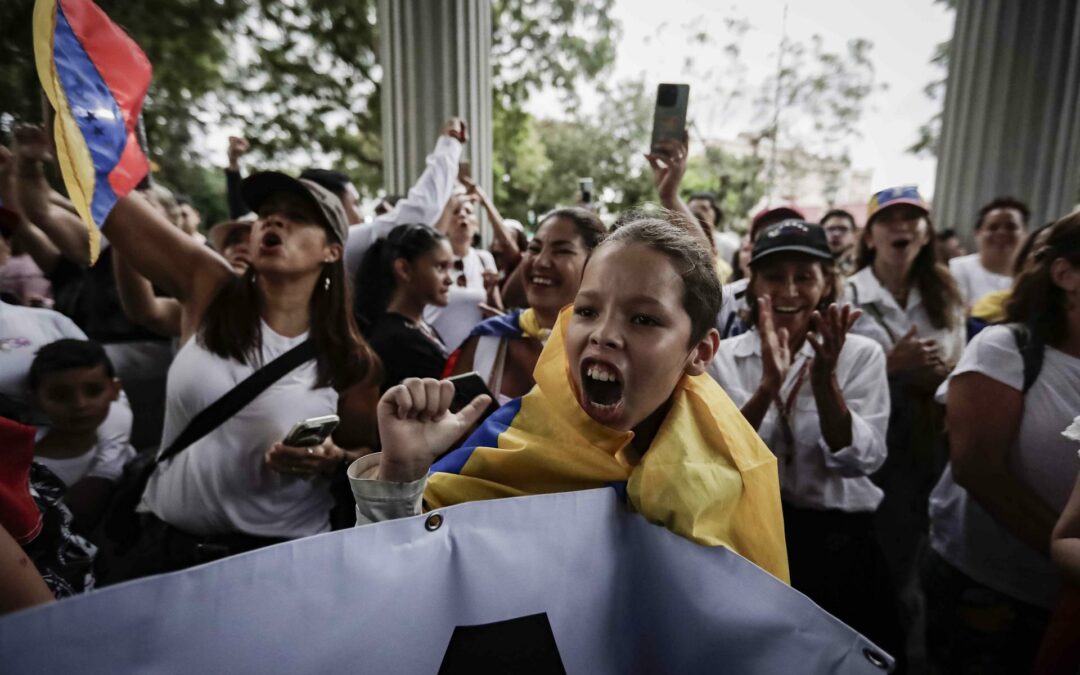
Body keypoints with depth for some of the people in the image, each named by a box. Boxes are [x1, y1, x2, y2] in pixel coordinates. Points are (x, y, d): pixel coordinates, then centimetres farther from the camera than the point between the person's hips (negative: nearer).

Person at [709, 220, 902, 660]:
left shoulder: (861, 353, -5)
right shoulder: (724, 356, -5)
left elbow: (861, 462, -14)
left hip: (839, 541, 1)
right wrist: (769, 385, -29)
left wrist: (824, 378, -28)